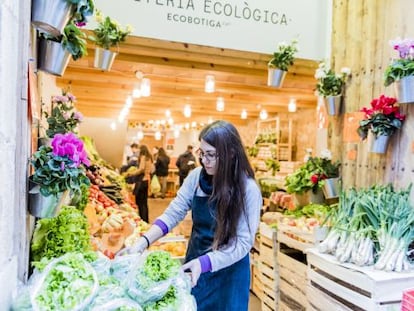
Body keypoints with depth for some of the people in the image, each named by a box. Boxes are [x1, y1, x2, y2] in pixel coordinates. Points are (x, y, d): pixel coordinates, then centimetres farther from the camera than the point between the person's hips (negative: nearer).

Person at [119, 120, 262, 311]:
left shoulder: (248, 189, -21)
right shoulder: (197, 176, -9)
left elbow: (243, 242, -20)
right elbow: (173, 213, -9)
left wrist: (204, 263, -29)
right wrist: (144, 241, -21)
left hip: (227, 273, -4)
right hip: (195, 262, 4)